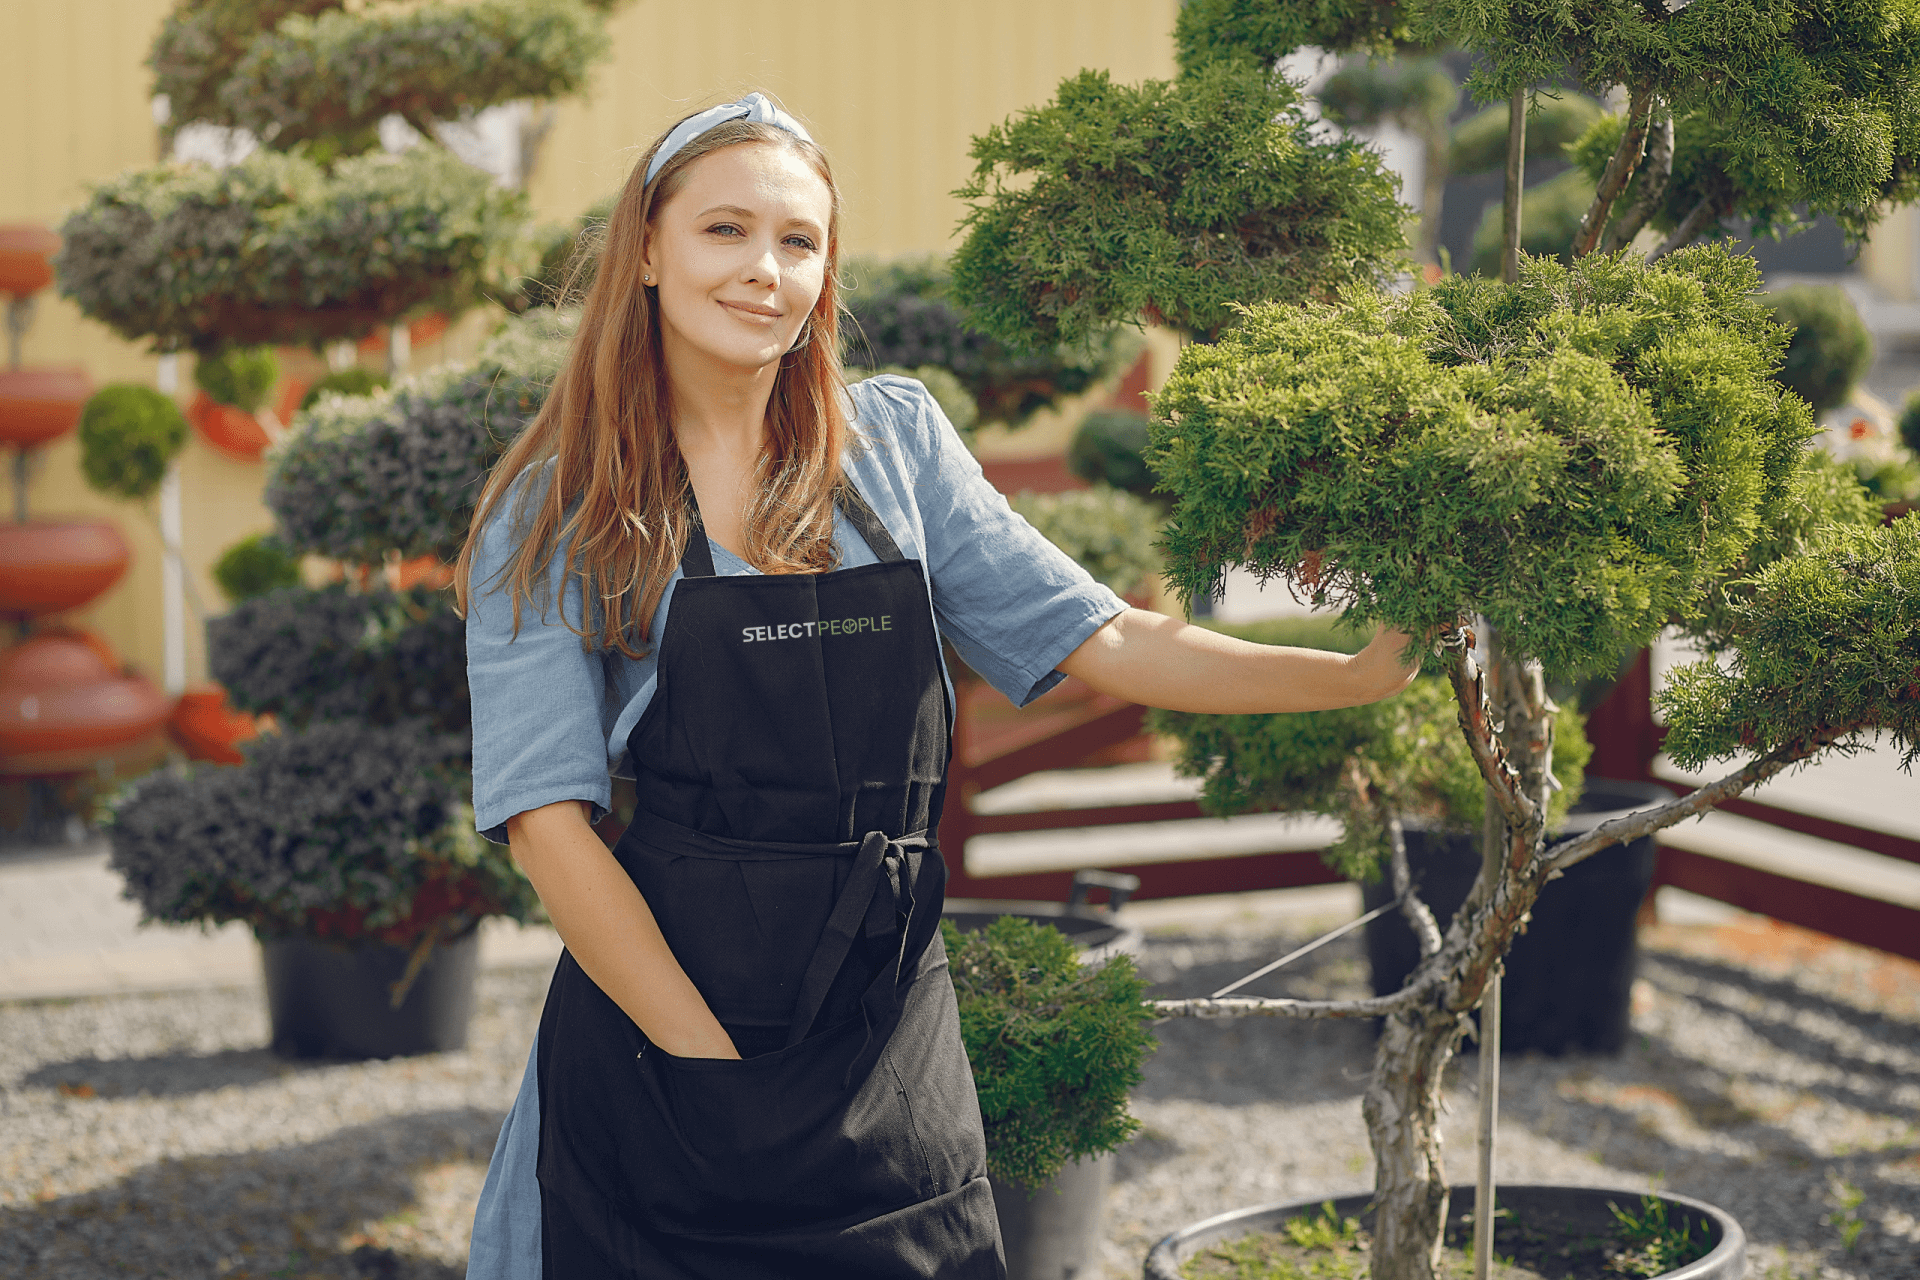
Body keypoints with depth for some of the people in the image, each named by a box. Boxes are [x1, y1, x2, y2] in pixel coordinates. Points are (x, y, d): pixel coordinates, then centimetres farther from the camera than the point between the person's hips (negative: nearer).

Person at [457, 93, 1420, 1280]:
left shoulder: (894, 437, 7)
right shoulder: (553, 516, -2)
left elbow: (1100, 639, 5)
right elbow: (547, 817, -9)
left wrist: (1369, 672, -4)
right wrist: (716, 1066, -15)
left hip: (890, 1039, 3)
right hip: (652, 1059, -2)